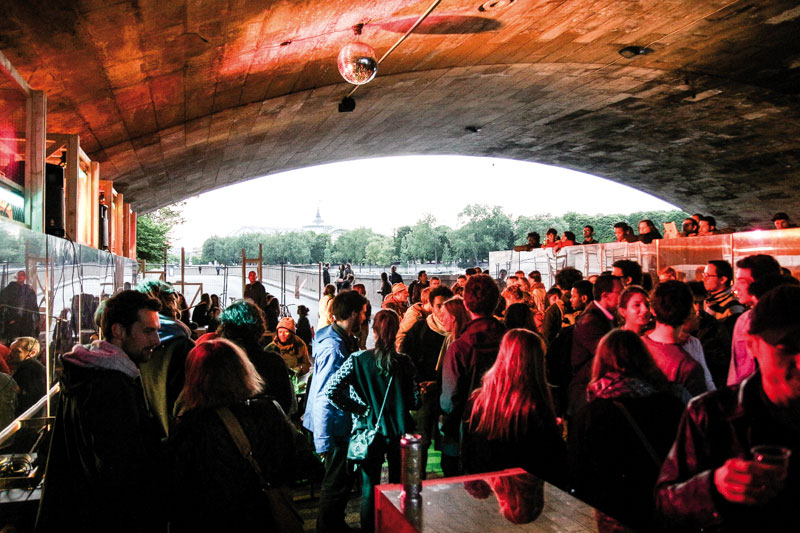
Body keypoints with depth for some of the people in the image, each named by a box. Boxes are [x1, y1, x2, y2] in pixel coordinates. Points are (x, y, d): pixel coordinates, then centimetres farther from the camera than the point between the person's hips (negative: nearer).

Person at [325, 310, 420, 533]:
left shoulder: (358, 359, -11)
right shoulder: (405, 362, -8)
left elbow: (330, 390, -17)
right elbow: (415, 401, -5)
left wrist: (359, 408, -7)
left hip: (370, 430, -1)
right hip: (400, 431, 1)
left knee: (370, 487, 13)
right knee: (399, 486, 18)